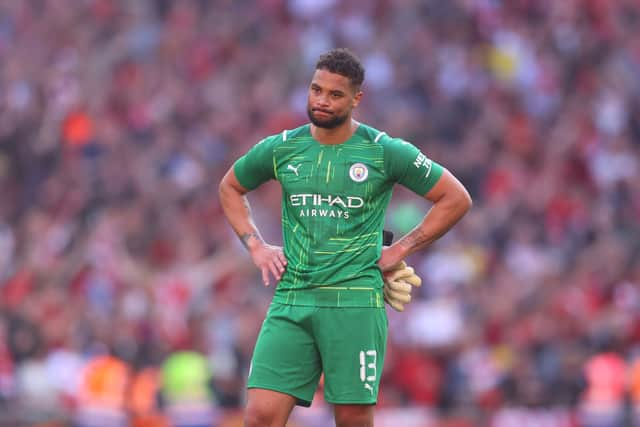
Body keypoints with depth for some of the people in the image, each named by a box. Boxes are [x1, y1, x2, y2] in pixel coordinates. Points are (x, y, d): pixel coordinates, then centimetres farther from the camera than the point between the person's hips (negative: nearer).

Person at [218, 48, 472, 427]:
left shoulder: (385, 152, 0)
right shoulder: (280, 149, 8)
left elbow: (456, 198, 5)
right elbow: (230, 188, 27)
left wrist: (401, 250, 2)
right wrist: (256, 246, 14)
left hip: (355, 303, -3)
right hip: (291, 300, 3)